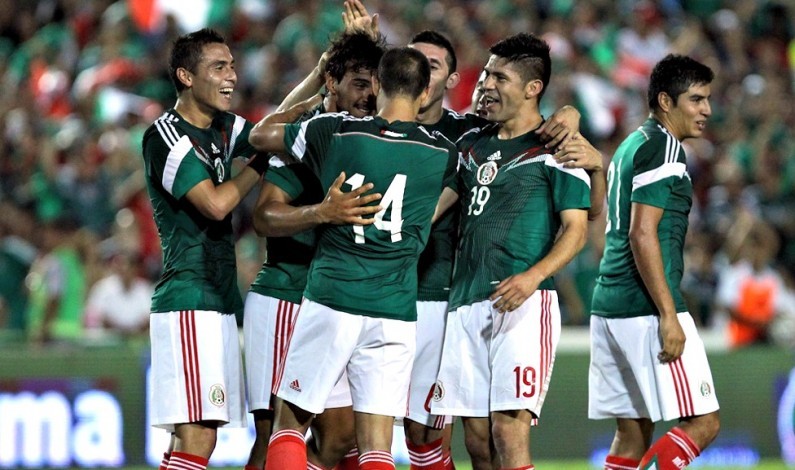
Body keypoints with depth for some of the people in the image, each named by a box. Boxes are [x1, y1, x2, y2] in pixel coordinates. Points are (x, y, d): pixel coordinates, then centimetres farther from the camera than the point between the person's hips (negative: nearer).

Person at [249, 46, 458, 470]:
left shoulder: (335, 132, -1)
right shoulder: (443, 154, 2)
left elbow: (260, 135, 17)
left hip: (331, 298, -1)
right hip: (396, 312, 1)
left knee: (289, 424, 11)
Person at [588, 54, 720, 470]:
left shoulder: (631, 146, 20)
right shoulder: (663, 149, -10)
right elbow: (642, 235, -18)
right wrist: (668, 316, -20)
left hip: (610, 308, 10)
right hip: (647, 310, -10)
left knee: (634, 431, 10)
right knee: (702, 422, -9)